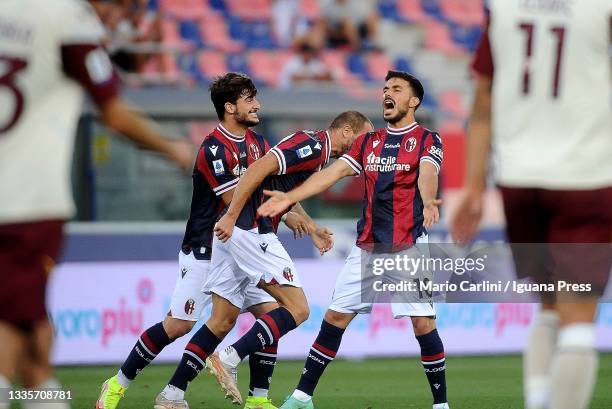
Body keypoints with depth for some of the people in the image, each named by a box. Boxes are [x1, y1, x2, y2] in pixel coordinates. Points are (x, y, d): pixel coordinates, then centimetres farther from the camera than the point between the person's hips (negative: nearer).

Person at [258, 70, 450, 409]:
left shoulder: (427, 140, -1)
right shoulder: (367, 142, 15)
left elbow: (427, 174, -21)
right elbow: (332, 173, 7)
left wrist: (428, 203, -43)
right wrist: (289, 198, -5)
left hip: (408, 247, -5)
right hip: (367, 247, 5)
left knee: (423, 323, -12)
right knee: (335, 317, 4)